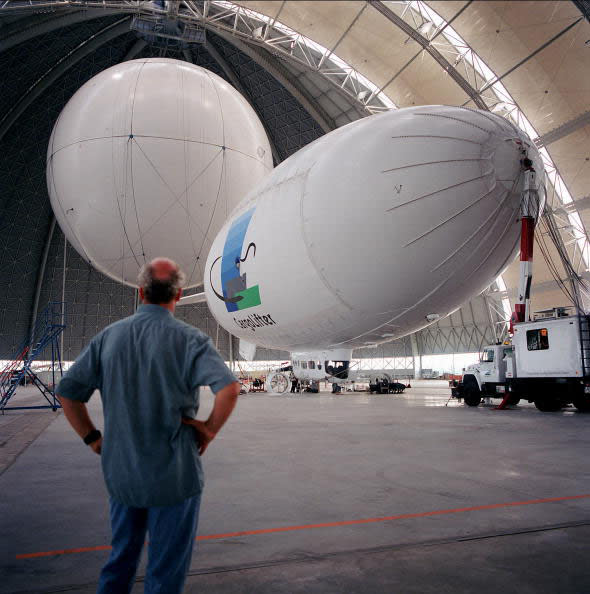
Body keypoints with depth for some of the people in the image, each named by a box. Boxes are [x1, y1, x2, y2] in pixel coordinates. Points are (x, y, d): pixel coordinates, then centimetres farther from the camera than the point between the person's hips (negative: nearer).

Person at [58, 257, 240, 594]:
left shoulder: (109, 336, -1)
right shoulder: (189, 339, -14)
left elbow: (68, 392, 1)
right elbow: (229, 389, -28)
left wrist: (94, 439, 8)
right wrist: (210, 429, -13)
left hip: (120, 472, 4)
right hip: (174, 476, -4)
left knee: (121, 560, 26)